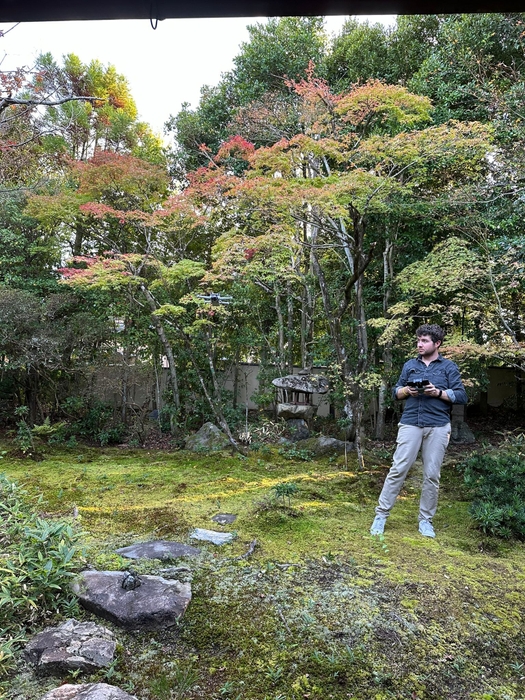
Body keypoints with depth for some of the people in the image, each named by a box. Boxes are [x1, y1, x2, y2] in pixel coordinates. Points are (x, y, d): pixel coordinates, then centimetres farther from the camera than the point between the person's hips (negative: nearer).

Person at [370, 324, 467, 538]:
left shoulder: (449, 367, 6)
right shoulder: (410, 365, 13)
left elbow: (461, 396, 2)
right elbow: (396, 392, 16)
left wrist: (439, 392, -13)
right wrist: (407, 390, -6)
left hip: (438, 427, -1)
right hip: (410, 424, 1)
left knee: (432, 475, 4)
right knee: (398, 469, -3)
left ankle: (425, 520, 17)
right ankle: (381, 515, 4)